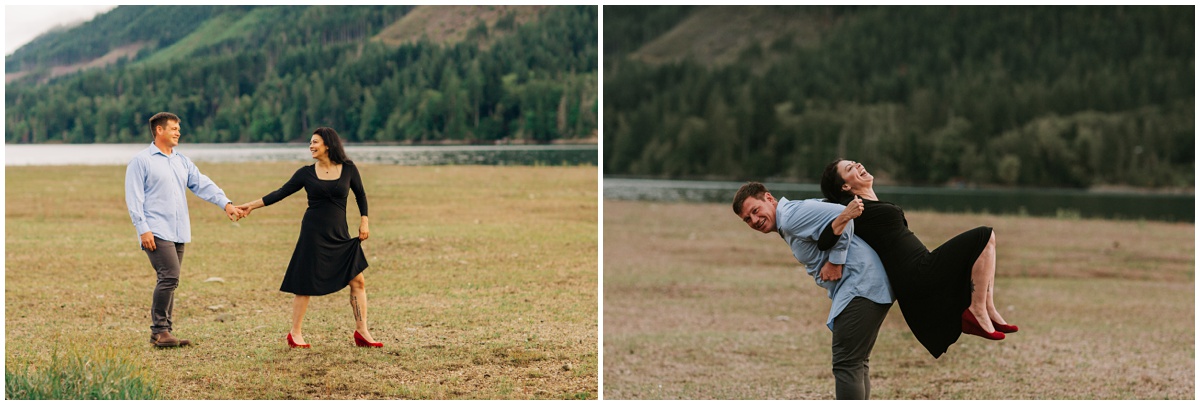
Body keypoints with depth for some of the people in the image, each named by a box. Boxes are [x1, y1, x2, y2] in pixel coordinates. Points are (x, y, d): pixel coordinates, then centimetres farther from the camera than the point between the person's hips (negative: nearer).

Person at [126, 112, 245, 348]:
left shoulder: (182, 161, 18)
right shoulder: (141, 161, -2)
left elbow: (203, 185, 9)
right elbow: (134, 198, -7)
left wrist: (226, 203, -6)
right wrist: (143, 229, -16)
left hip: (178, 232, 7)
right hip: (156, 232, -7)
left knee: (169, 281, 8)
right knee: (170, 277, -18)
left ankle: (162, 333, 13)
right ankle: (160, 331, -10)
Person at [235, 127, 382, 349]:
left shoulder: (348, 169, 2)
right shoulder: (306, 173, 0)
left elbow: (360, 195, 14)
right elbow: (281, 193, 2)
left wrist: (364, 221, 6)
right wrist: (252, 205, -3)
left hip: (340, 235, 2)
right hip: (313, 234, -2)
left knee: (358, 281, -1)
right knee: (306, 284, -2)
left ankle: (362, 332, 7)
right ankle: (295, 334, 9)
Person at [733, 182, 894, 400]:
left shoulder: (791, 216, -12)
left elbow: (842, 216, -23)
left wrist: (835, 262, -16)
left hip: (861, 283, -11)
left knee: (847, 365, -11)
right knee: (857, 364, 18)